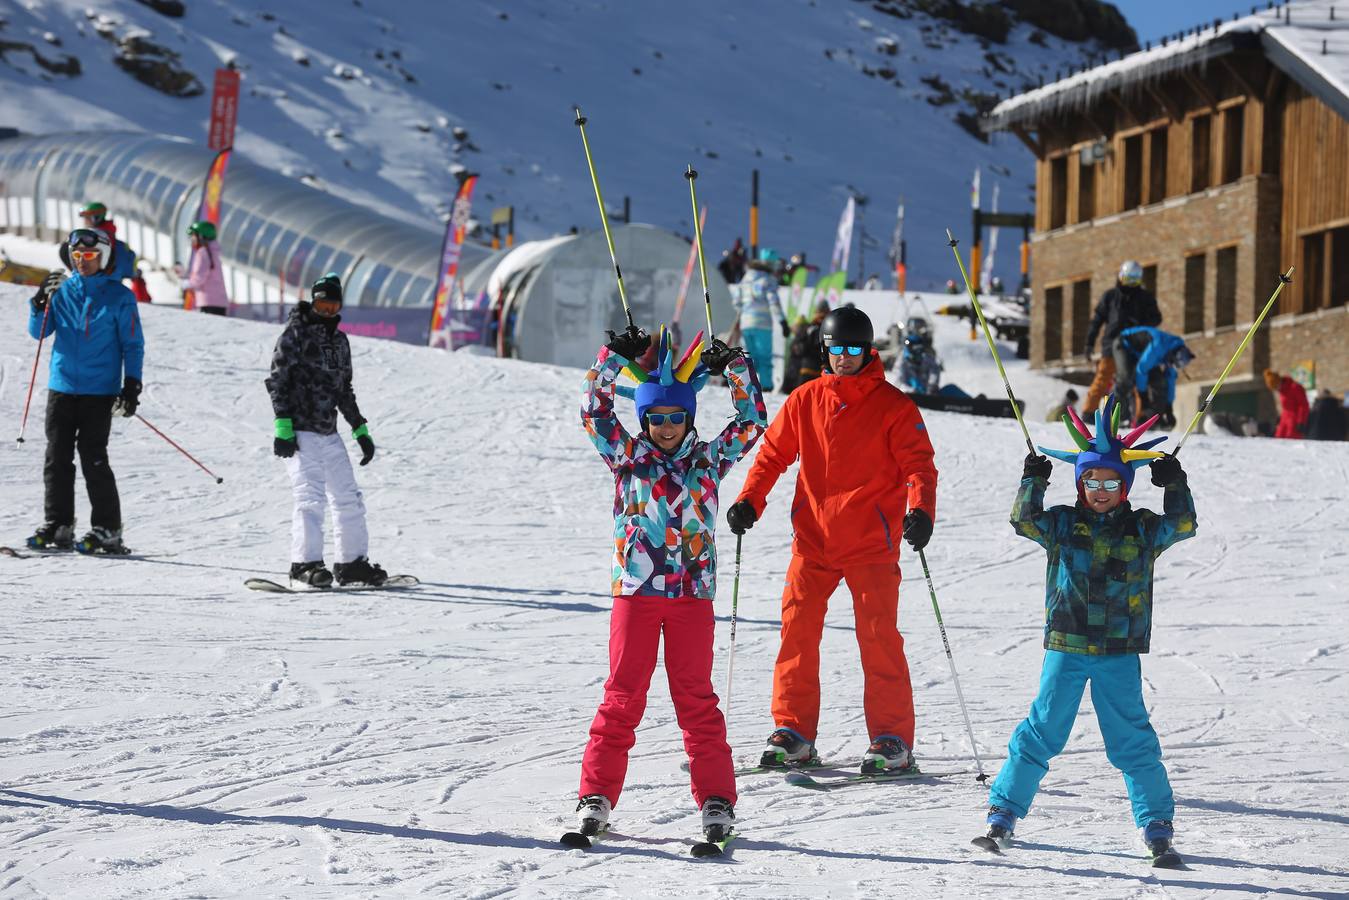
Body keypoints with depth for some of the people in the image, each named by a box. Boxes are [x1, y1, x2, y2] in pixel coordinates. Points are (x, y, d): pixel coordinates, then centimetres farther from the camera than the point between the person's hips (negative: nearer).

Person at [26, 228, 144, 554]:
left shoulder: (119, 296, 0)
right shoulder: (62, 290, 10)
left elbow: (133, 344, 1)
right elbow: (40, 332, 8)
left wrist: (132, 384, -8)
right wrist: (40, 304, -10)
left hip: (99, 392, -4)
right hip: (62, 387, 4)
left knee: (93, 459, -8)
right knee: (57, 458, 4)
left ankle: (107, 530, -4)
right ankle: (57, 526, 10)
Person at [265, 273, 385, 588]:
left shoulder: (339, 341, 16)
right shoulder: (295, 333, -5)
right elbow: (277, 381, -9)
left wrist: (360, 430, 21)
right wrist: (283, 426, -17)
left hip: (329, 433, 7)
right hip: (300, 432, -7)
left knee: (348, 497, 8)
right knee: (310, 496, -17)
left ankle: (352, 563, 17)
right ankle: (305, 566, -17)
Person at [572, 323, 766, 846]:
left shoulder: (709, 459, 10)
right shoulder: (627, 456, 7)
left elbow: (751, 421, 11)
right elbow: (595, 411, -1)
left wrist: (735, 368, 3)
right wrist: (615, 357, -7)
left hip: (692, 592, 1)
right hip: (636, 589, -1)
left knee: (696, 697, 1)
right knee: (623, 694, -2)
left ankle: (716, 801, 2)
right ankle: (597, 795, 0)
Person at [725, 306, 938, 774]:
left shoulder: (893, 406, -1)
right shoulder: (805, 401, 8)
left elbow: (918, 464, -4)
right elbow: (774, 453, 13)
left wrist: (920, 510, -22)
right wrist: (749, 500, -1)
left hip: (871, 542, -3)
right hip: (813, 538, 3)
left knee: (878, 635, -6)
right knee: (797, 627, -3)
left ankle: (892, 738, 0)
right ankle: (793, 732, 5)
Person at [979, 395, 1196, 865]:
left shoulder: (1141, 529, 5)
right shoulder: (1064, 524, 3)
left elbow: (1182, 526, -5)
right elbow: (1025, 522, -9)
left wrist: (1174, 486, -15)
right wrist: (1033, 482, -18)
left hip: (1119, 653, 0)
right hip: (1065, 648, 0)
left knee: (1131, 739, 2)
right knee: (1041, 733, 3)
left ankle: (1156, 821, 7)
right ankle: (1004, 809, 10)